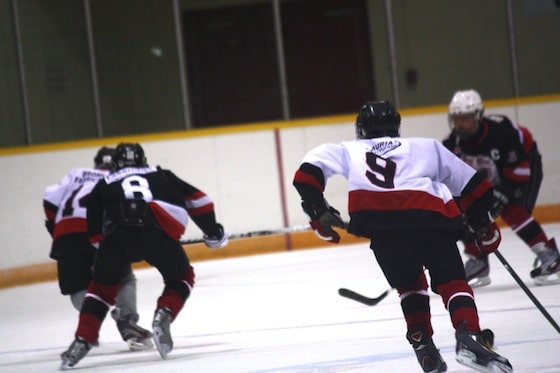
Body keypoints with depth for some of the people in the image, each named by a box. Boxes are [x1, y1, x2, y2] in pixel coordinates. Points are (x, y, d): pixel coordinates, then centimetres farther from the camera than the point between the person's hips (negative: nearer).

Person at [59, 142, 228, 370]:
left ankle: (82, 342, 7)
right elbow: (197, 200, 29)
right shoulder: (161, 175, 33)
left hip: (118, 235, 1)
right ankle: (163, 316, -1)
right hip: (158, 231, -1)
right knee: (181, 278, 24)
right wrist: (212, 231, 38)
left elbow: (95, 231, 27)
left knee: (102, 288, 21)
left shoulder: (104, 185, 32)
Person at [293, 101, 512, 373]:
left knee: (409, 284, 24)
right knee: (452, 282, 11)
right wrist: (481, 225, 45)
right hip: (432, 217, 0)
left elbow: (308, 173, 18)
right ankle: (469, 338, -13)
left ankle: (423, 347, 12)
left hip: (379, 222, 1)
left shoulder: (349, 150, 33)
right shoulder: (427, 147, 34)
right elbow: (474, 187, 34)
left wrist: (319, 212, 21)